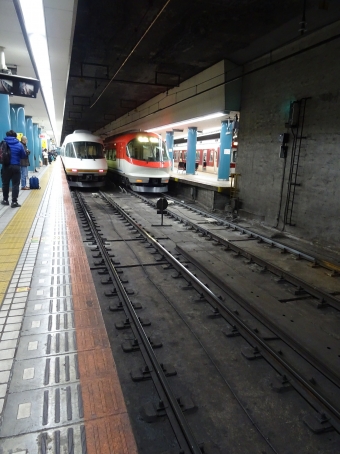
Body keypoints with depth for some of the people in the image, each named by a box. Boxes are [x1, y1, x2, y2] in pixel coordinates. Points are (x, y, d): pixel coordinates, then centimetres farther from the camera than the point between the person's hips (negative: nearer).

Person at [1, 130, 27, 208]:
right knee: (15, 184, 0)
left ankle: (5, 200, 24)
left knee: (5, 184, 16)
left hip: (5, 166, 2)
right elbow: (24, 156, 3)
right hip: (15, 166, -2)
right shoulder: (19, 144, -3)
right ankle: (14, 202, -5)